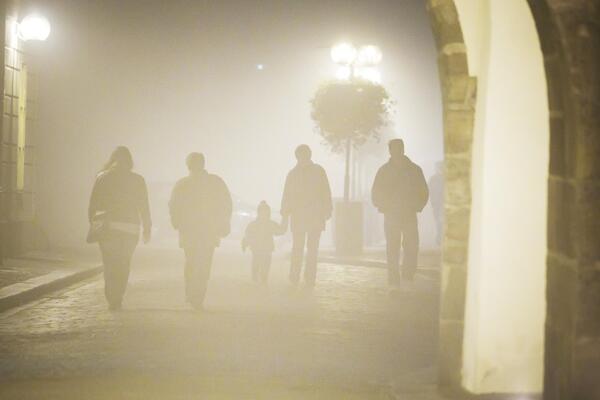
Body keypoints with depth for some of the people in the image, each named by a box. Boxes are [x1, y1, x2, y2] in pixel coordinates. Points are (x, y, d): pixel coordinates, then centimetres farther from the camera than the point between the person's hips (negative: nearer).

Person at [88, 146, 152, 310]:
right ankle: (117, 299, 12)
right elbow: (144, 207, 2)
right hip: (130, 228, 0)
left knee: (110, 264, 8)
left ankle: (112, 299, -4)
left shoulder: (102, 178, 1)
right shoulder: (137, 180, 1)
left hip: (107, 227, 0)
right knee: (123, 265, 14)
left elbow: (93, 204, 1)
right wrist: (147, 229, 8)